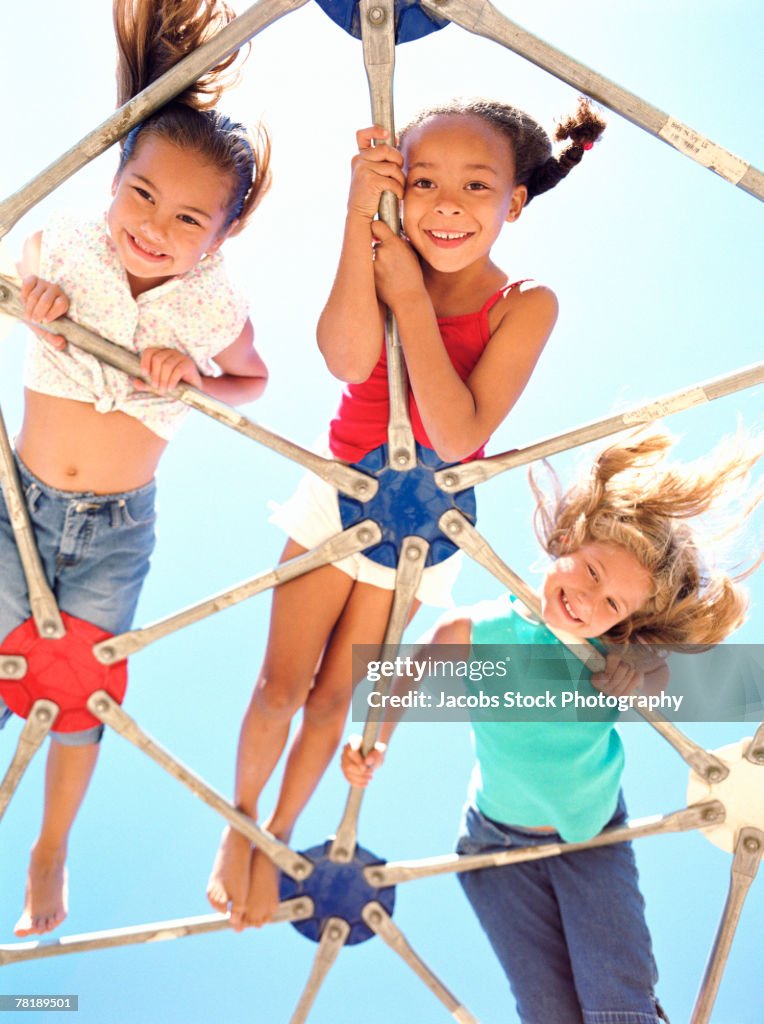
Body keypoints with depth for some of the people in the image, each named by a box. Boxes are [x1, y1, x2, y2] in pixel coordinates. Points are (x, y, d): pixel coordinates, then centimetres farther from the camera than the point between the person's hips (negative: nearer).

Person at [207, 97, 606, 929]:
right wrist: (362, 214, -39)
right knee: (282, 685, 4)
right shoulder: (383, 265, -14)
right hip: (339, 495, 1)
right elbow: (349, 358, -35)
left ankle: (277, 840, 36)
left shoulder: (526, 306, -17)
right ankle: (237, 828, 31)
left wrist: (411, 299, -31)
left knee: (332, 695, 12)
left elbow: (457, 437, -28)